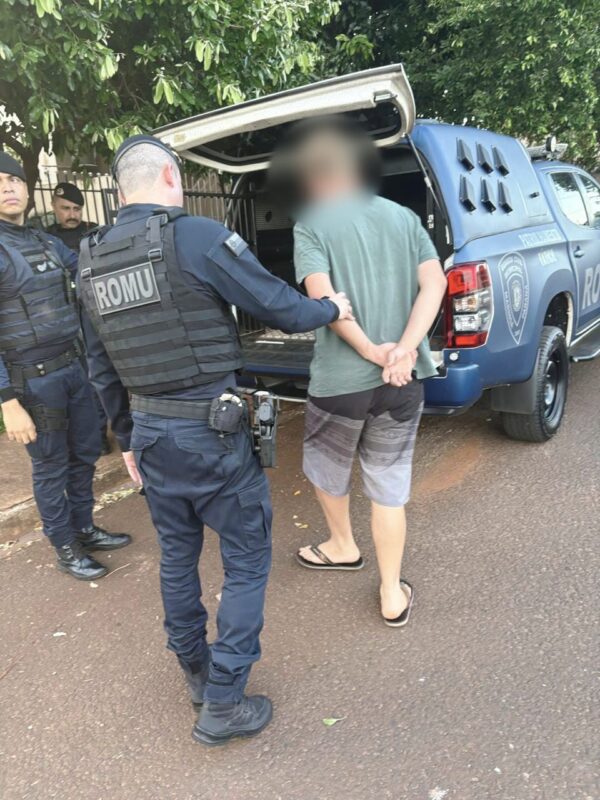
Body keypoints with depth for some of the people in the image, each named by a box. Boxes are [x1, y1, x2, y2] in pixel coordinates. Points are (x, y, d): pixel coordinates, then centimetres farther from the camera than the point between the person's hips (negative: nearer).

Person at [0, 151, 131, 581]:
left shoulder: (45, 241, 10)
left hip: (74, 366, 7)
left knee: (85, 454, 17)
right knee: (51, 467, 6)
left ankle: (85, 530, 36)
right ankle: (66, 549, 24)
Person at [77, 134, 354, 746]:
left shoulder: (91, 261, 7)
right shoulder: (197, 237, -15)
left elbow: (101, 368, 12)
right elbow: (281, 308, -11)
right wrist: (333, 308, 9)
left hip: (149, 432, 7)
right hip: (211, 431, -7)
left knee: (176, 554, 21)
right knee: (246, 559, 9)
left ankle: (196, 673, 40)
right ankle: (222, 704, 18)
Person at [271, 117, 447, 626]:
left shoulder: (311, 226, -4)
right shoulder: (404, 217, 8)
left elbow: (321, 297, -18)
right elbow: (435, 282, -4)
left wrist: (370, 350, -15)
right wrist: (405, 349, -14)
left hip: (340, 379, -3)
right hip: (403, 380, 4)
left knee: (326, 468, 24)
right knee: (390, 485, 14)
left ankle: (343, 548, 45)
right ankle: (393, 595, 23)